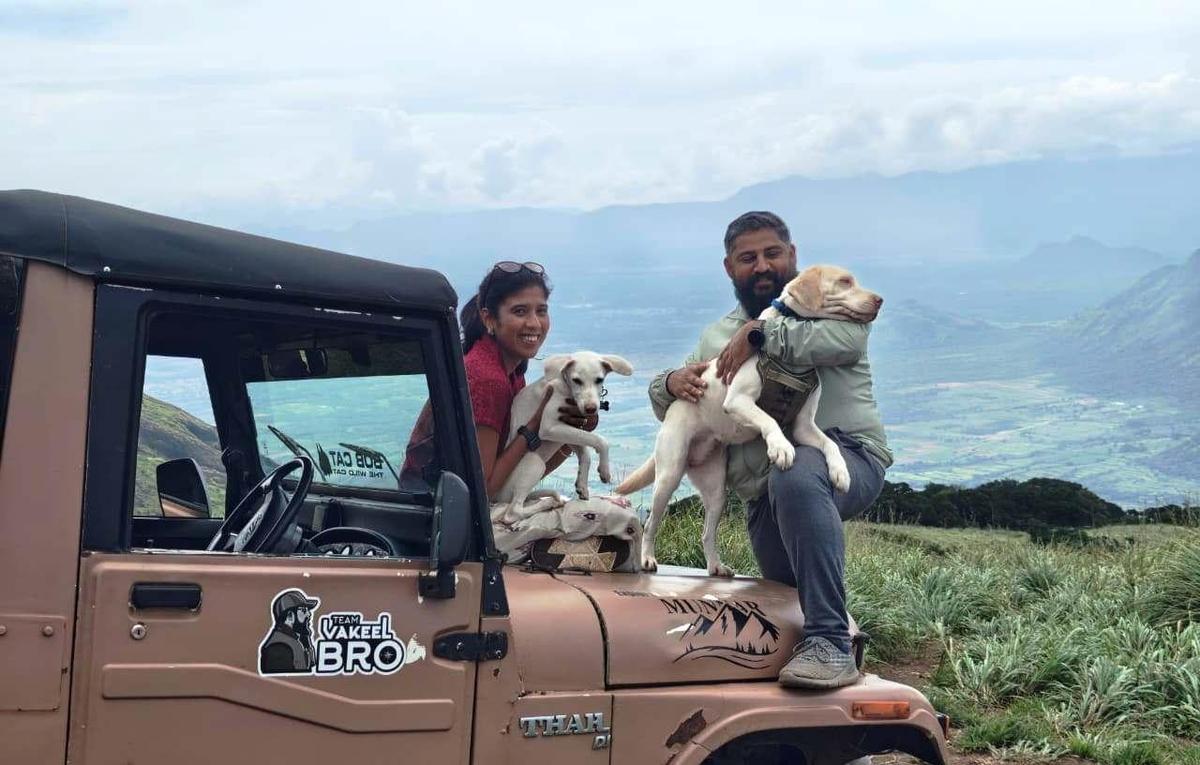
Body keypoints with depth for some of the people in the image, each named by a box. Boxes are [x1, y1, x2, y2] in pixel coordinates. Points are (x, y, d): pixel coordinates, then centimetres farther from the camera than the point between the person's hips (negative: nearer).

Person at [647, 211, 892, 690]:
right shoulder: (717, 337, 23)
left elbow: (847, 337, -17)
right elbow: (663, 404, 22)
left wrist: (759, 335, -19)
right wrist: (672, 384, -3)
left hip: (848, 456, -6)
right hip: (764, 493, 6)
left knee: (794, 475, -39)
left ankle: (831, 644, -43)